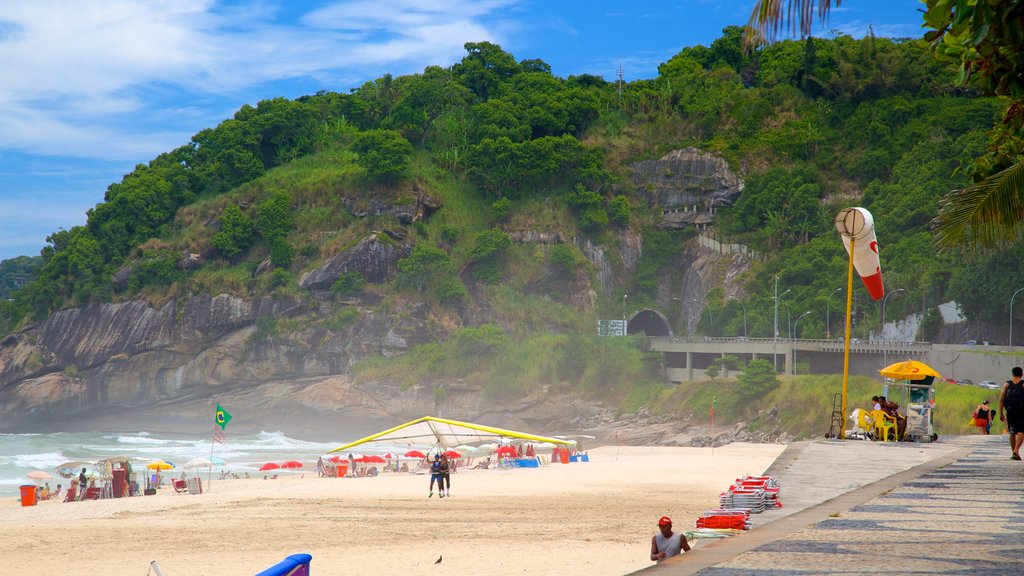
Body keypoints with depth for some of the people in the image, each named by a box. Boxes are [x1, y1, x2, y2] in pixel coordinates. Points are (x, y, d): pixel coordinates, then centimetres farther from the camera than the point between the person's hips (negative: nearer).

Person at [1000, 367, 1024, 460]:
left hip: (1010, 411, 3)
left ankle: (1013, 452, 21)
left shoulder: (1006, 384, 7)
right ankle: (1016, 450, -24)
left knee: (1012, 432, 16)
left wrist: (1001, 413, 3)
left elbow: (1001, 399, 1)